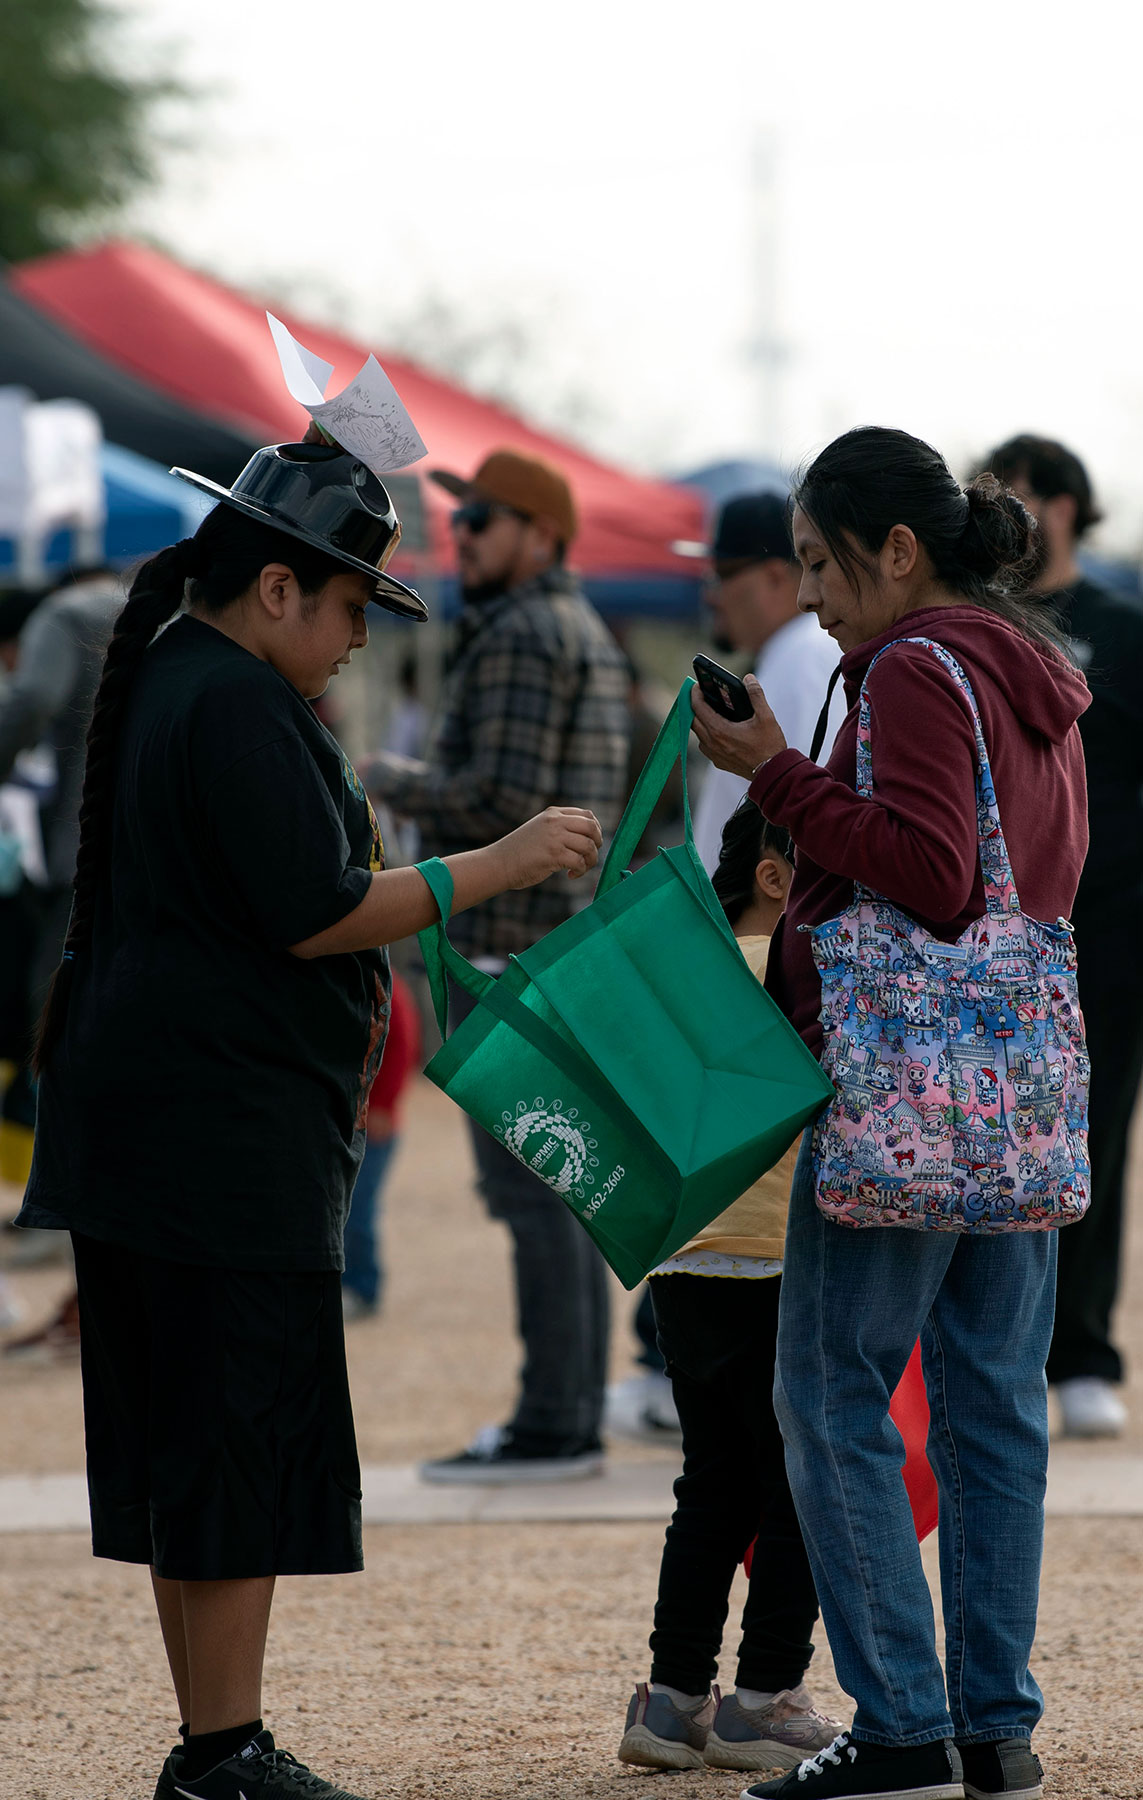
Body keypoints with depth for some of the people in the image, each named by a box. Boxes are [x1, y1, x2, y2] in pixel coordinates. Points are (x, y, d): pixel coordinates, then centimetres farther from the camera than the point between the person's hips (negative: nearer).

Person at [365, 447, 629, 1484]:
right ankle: (573, 1414, 14)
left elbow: (504, 798, -20)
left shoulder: (522, 636, -12)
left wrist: (392, 781, -7)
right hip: (565, 934, 10)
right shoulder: (587, 634, 20)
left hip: (511, 945, -10)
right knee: (559, 1184, 11)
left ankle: (552, 1426, -12)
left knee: (530, 1184, -10)